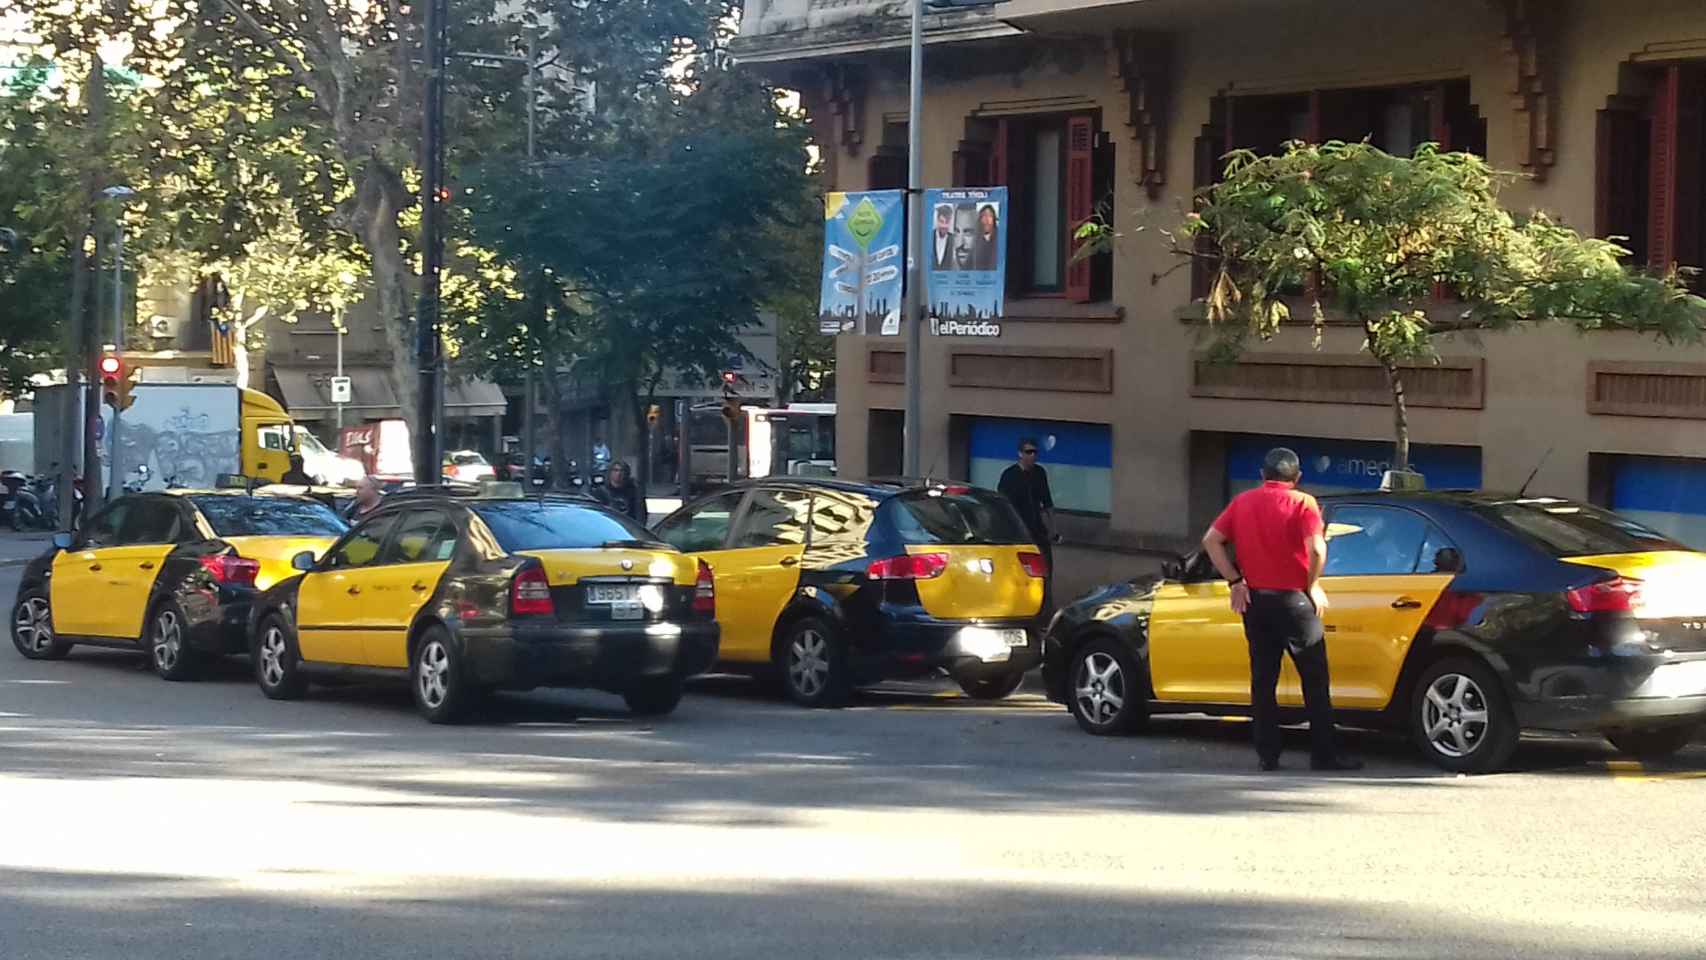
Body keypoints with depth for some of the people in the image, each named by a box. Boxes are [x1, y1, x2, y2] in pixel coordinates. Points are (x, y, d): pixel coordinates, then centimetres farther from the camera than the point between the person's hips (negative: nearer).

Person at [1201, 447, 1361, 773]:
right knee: (1314, 679, 2)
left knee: (1263, 679, 9)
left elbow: (1211, 541, 2)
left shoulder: (1243, 502, 7)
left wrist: (1235, 581, 3)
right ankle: (1323, 755, 1)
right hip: (1292, 599, -4)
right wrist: (1313, 585, -5)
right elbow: (1317, 548, -20)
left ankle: (1267, 755, 6)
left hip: (1255, 599, 4)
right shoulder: (1301, 503, -6)